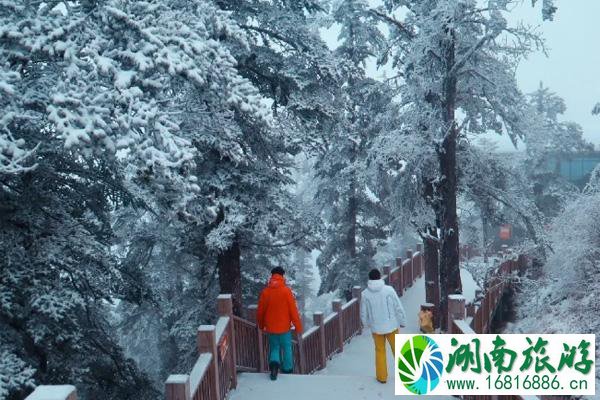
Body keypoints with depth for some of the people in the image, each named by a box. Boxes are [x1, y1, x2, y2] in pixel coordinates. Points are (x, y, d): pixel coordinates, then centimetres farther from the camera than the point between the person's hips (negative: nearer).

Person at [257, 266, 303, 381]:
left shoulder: (265, 291, -5)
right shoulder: (286, 290, -12)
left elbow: (260, 311, 3)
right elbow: (293, 310, -11)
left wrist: (261, 326, 19)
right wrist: (298, 327, -3)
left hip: (271, 327, 2)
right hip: (284, 327, -2)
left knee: (274, 347, 14)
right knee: (287, 348, 16)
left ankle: (274, 363, -13)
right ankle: (287, 369, 22)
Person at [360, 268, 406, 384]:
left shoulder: (365, 294, -10)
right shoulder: (389, 290, -16)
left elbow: (363, 313, 0)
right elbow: (398, 308, -10)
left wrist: (366, 324, 20)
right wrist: (402, 322, 4)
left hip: (376, 328, 1)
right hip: (391, 326, -1)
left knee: (380, 351, 17)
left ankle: (382, 376, 23)